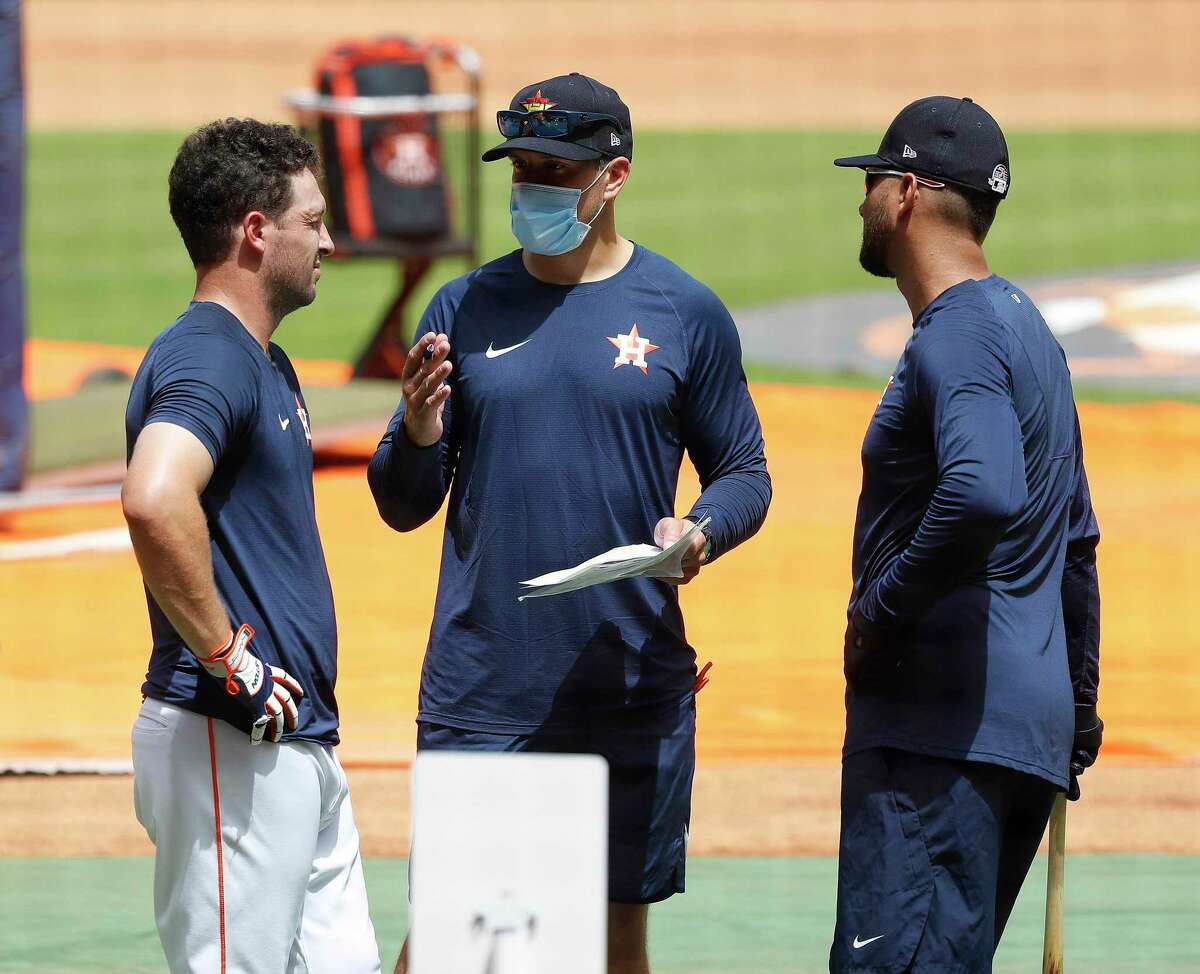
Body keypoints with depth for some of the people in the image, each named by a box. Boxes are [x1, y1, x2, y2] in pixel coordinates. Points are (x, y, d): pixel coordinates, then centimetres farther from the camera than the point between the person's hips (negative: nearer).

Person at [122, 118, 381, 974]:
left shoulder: (268, 363, 18)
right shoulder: (207, 358, -15)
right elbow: (155, 504, -34)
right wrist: (229, 661, -25)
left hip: (300, 742, 10)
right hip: (232, 744, -10)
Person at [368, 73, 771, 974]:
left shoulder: (687, 314, 3)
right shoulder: (466, 308, 6)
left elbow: (745, 476, 8)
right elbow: (404, 507, 8)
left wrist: (702, 532, -13)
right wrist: (418, 433, -14)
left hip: (633, 692, 0)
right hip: (479, 691, 0)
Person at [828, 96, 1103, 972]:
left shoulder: (955, 335, -12)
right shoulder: (1028, 328, 21)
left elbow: (985, 494, -31)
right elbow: (1076, 538, 28)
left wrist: (879, 611, -19)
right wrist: (1077, 702, 34)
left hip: (942, 728, -10)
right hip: (1031, 724, 11)